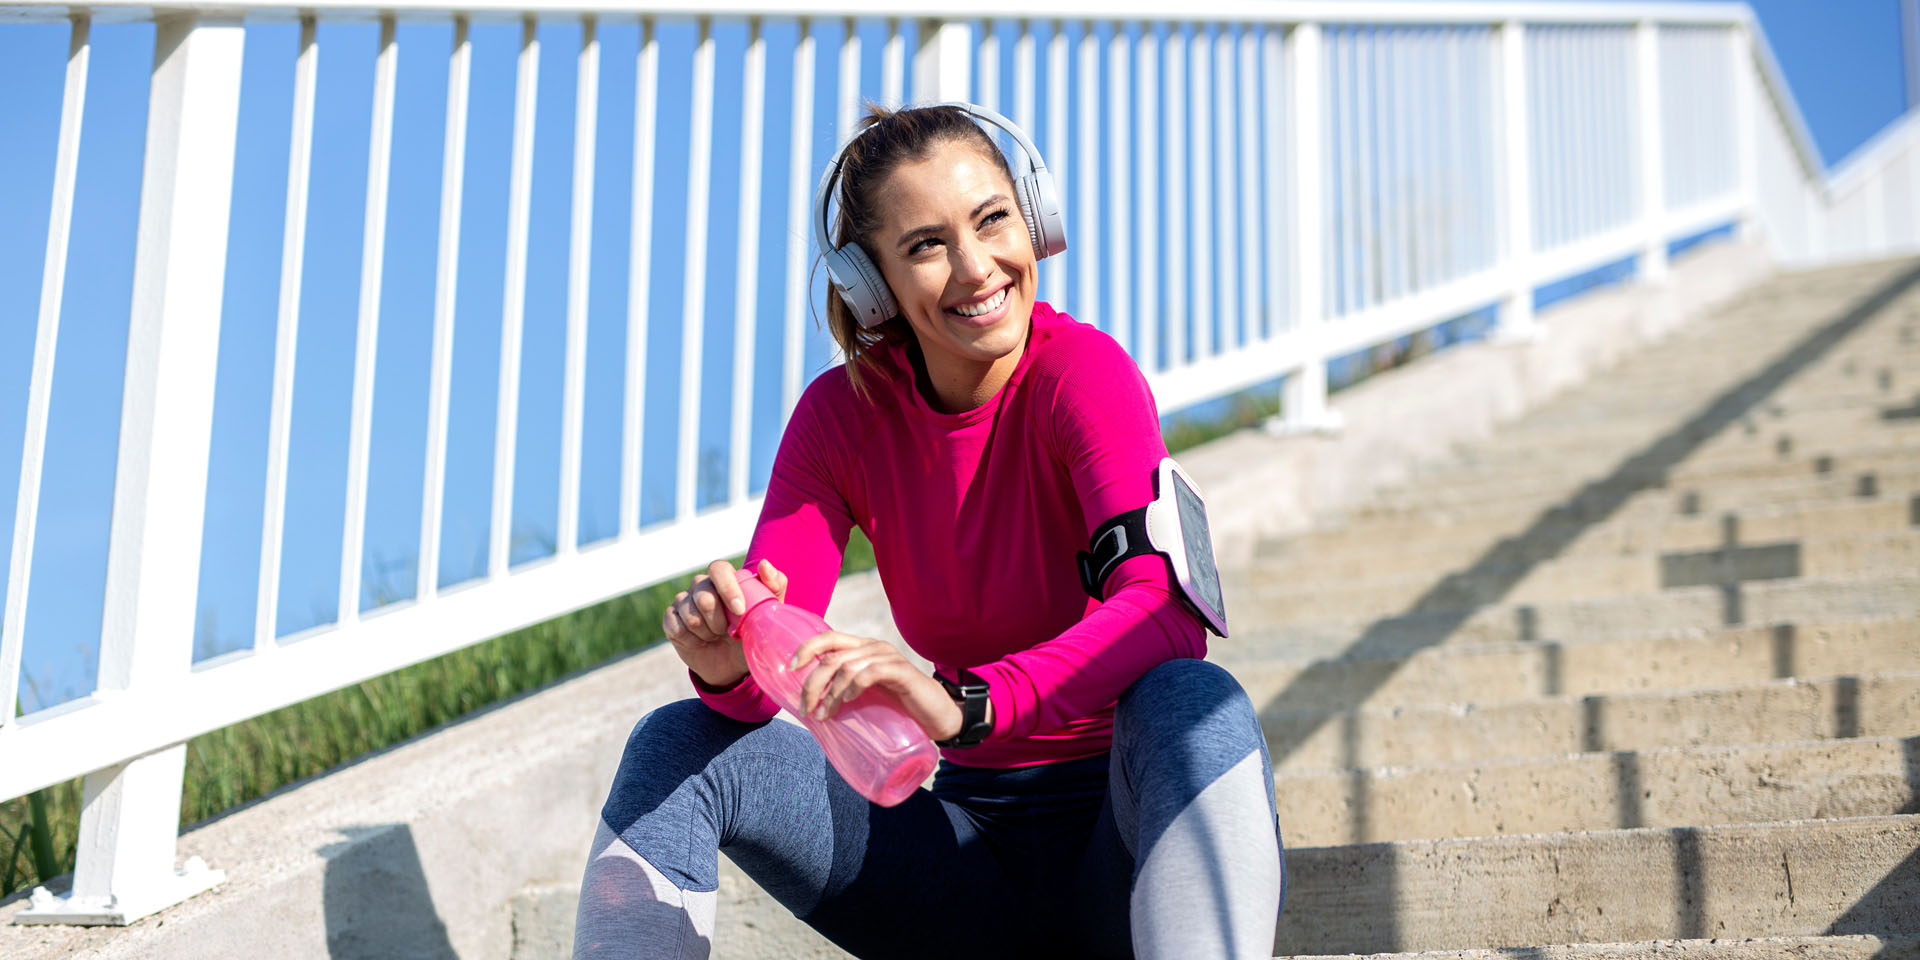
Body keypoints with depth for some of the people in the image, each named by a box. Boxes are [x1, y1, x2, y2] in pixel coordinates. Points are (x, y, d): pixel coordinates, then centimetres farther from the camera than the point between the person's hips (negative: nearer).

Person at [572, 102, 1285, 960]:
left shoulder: (1085, 370, -15)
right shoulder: (841, 414, -2)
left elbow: (1169, 614, -32)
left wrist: (966, 703, -47)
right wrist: (727, 666, -34)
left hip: (1137, 824, -4)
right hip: (980, 841, 4)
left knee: (1194, 699, -37)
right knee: (678, 747, -10)